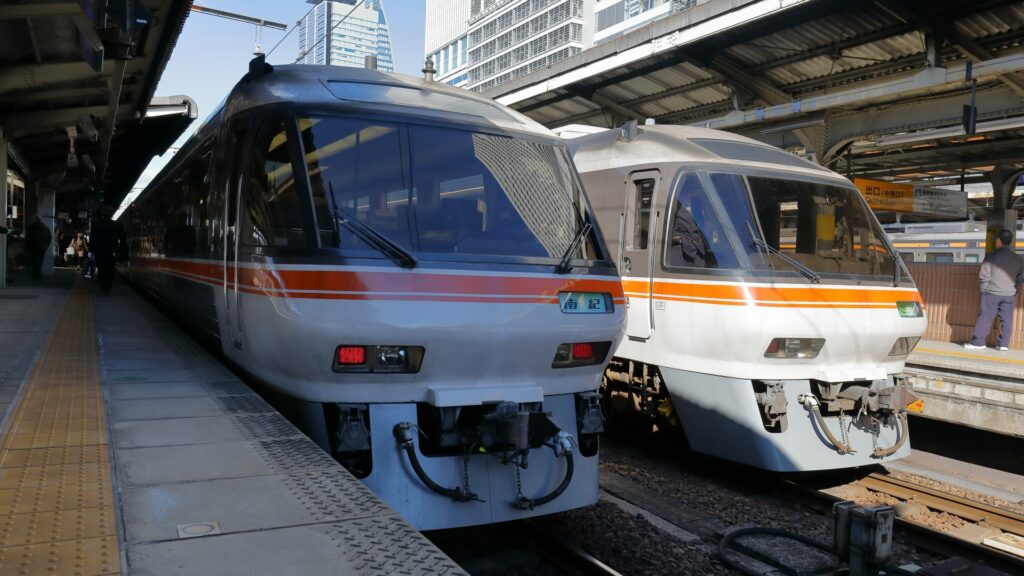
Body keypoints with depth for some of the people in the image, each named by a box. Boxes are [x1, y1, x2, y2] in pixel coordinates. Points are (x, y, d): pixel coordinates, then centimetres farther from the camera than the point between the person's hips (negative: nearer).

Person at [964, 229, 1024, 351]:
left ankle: (978, 342, 0)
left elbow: (984, 275, -9)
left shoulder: (992, 255, -8)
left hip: (992, 292, -4)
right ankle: (1003, 344, 9)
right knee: (1006, 319, 7)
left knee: (985, 317, 0)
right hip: (1010, 294, 4)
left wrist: (985, 288, 4)